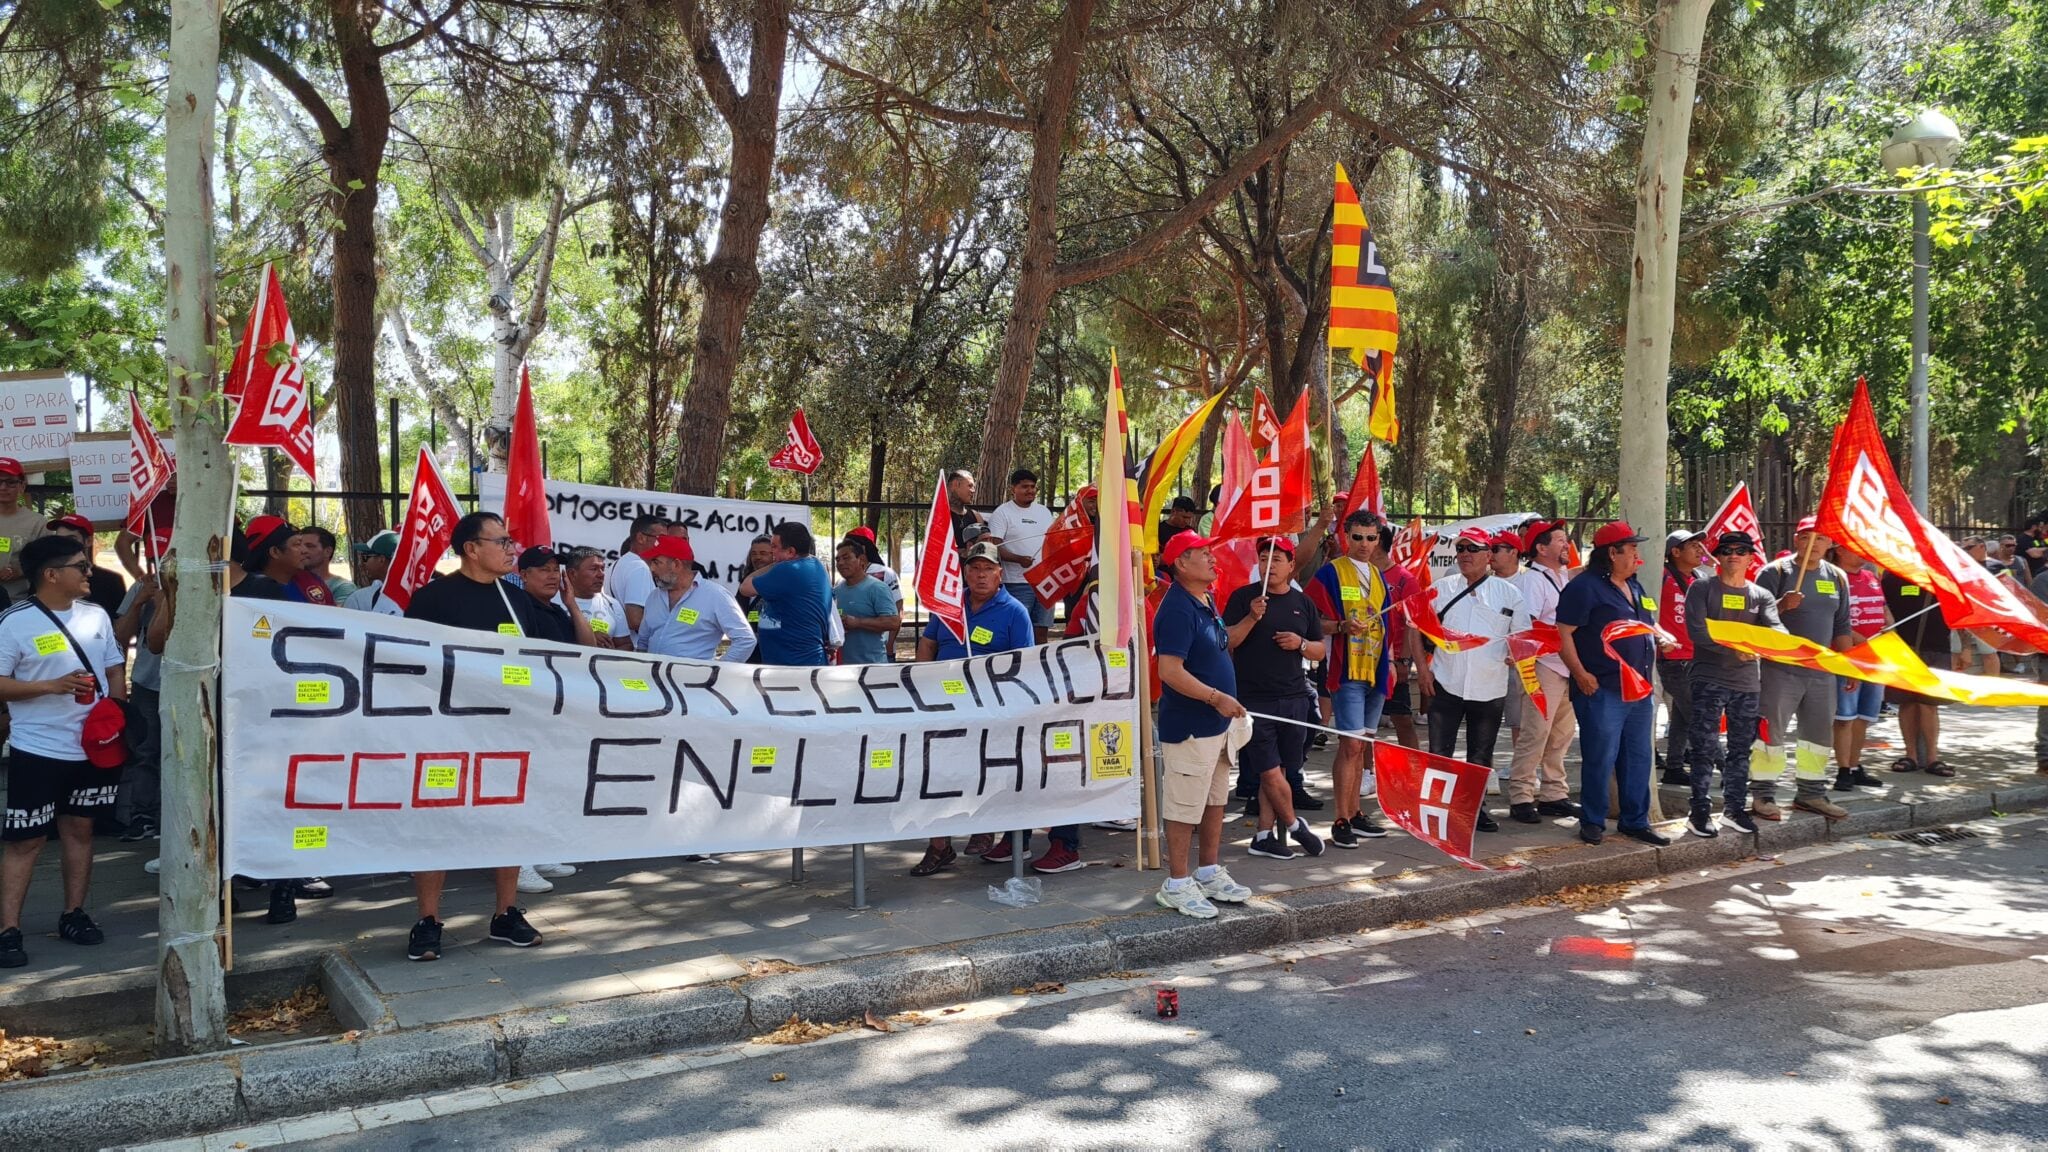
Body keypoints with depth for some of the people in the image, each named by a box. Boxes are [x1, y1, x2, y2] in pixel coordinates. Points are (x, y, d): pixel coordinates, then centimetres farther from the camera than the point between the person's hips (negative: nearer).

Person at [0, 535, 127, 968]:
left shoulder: (96, 615, 6)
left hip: (93, 747, 5)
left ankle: (73, 914, 23)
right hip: (38, 750, -5)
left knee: (79, 827, 13)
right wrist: (53, 686, -22)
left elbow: (116, 669, 13)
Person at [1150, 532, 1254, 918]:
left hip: (1218, 724, 10)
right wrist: (1216, 697, -25)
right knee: (1185, 807, 0)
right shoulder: (1178, 609, -20)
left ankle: (1209, 873, 31)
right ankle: (1177, 884, 11)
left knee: (1215, 801, 18)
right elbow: (1170, 670, -27)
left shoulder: (1206, 603, 11)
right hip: (1189, 727, -10)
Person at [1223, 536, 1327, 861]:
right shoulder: (1243, 597, -1)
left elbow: (1320, 650, 16)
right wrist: (1252, 618, -19)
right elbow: (1225, 642, -6)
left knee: (1279, 770, 7)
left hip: (1294, 699, 4)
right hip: (1253, 698, -4)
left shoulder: (1302, 602, 11)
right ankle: (1293, 825, 16)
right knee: (1269, 771, -5)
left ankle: (1264, 835, 15)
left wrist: (1301, 644, -5)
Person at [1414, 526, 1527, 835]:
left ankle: (1477, 807, 25)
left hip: (1490, 689, 1)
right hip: (1445, 685, -1)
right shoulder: (1441, 589, 5)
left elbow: (1523, 636, 10)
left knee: (1481, 756, 12)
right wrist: (1422, 668, -2)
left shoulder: (1508, 593, 5)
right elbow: (1416, 627, 8)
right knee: (1439, 753, 1)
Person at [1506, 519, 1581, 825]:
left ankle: (1553, 794, 21)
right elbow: (1527, 626, -18)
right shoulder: (1531, 579, -9)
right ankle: (1520, 798, -5)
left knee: (1562, 733, 12)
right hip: (1544, 665, -9)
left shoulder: (1564, 578, 18)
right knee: (1535, 734, -9)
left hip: (1567, 667, 9)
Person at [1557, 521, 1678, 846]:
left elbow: (1650, 625, 31)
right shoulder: (1585, 587, -10)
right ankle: (1592, 822, 9)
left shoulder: (1636, 588, 17)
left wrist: (1662, 637, 11)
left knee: (1639, 758, 13)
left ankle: (1636, 821, 23)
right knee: (1600, 759, -3)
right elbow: (1564, 633, -15)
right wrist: (1581, 674, -21)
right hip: (1602, 690, -8)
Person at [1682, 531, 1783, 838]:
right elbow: (1697, 632, -12)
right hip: (1709, 679, -4)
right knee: (1705, 749, -4)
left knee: (1741, 749, 12)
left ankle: (1735, 806, 24)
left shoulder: (1761, 596, 10)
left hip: (1747, 682, 4)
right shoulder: (1701, 589, -1)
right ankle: (1700, 811, 2)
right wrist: (1733, 648, -22)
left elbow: (1777, 629, -6)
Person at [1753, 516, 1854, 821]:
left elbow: (1842, 626, 17)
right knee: (1770, 731, -6)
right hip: (1780, 669, -6)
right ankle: (1763, 796, -1)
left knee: (1820, 733, 12)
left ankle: (1810, 793, 24)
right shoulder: (1776, 571, -4)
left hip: (1822, 672, 6)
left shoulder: (1837, 577, 12)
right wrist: (1782, 605, -26)